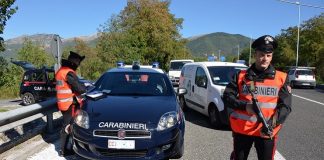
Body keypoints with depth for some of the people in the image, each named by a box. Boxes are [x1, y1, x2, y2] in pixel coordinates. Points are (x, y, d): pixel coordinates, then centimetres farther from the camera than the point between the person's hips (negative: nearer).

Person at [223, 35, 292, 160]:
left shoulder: (281, 78, 1)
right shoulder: (241, 76, 1)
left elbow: (285, 106, -4)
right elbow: (227, 97, -2)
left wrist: (272, 123, -20)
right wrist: (245, 106, -19)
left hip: (267, 132, 0)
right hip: (241, 129, 0)